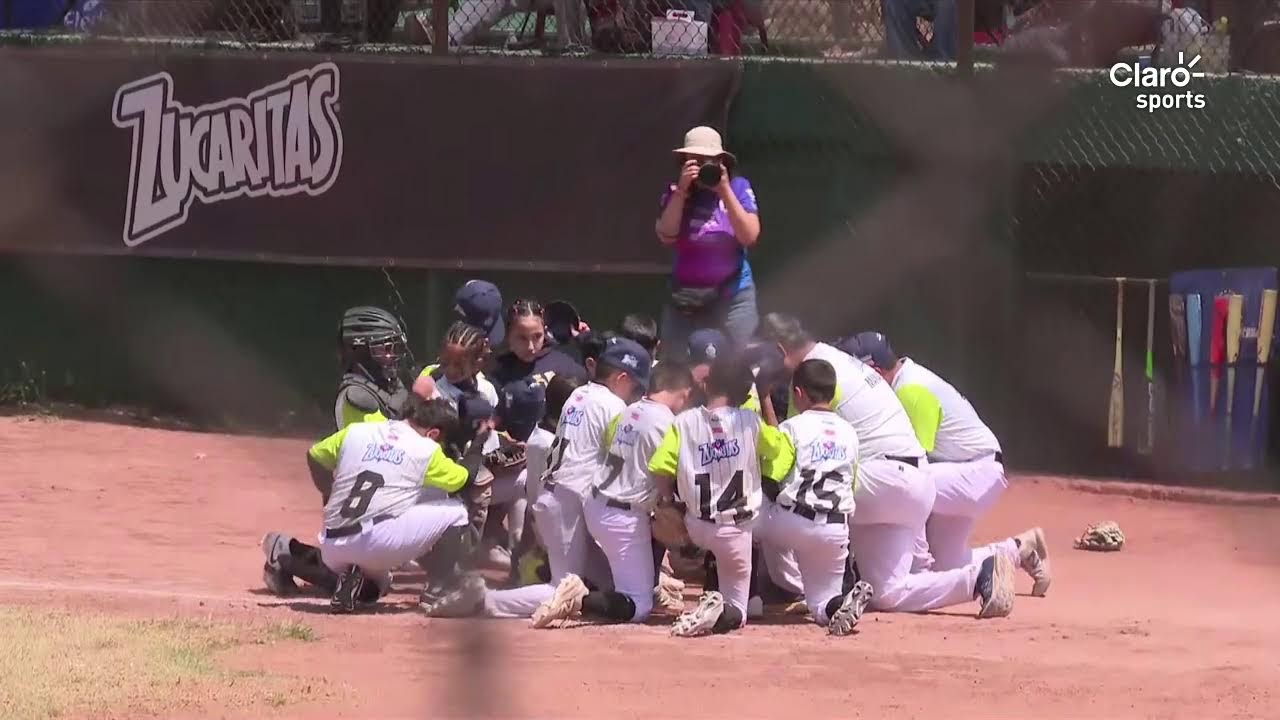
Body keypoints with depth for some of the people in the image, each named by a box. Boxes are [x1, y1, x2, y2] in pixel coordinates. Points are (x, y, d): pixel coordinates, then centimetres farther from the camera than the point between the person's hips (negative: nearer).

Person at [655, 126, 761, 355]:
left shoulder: (738, 187, -2)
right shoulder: (675, 191, 2)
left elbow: (749, 237, -12)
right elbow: (666, 236, -10)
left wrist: (725, 191, -17)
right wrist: (681, 191, -17)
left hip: (733, 294, -2)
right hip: (684, 295, 2)